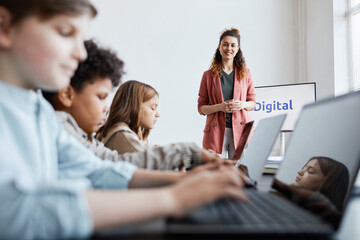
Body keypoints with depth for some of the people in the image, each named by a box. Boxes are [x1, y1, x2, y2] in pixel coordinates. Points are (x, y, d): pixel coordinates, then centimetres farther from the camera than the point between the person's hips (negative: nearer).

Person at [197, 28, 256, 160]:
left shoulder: (245, 73, 11)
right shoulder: (209, 75, 6)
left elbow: (253, 103, 15)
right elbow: (201, 107, 5)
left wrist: (242, 104, -7)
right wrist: (220, 107, -12)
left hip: (241, 131, 1)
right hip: (216, 131, -1)